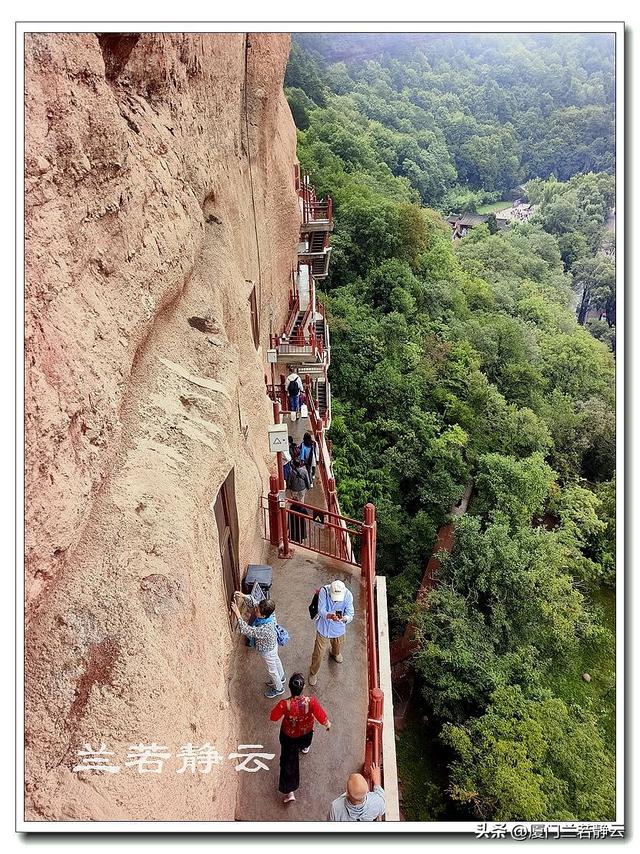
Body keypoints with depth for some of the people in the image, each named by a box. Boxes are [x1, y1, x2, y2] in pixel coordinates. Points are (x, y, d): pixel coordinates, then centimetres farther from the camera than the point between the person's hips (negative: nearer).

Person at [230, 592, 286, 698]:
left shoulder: (264, 630, -47)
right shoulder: (270, 613, -28)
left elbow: (246, 630, -41)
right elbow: (253, 602, -16)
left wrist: (238, 614, -45)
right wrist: (243, 596, -33)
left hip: (267, 651, -7)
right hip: (272, 644, 7)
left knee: (272, 670, 22)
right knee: (276, 660, 33)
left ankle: (279, 688, 49)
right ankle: (281, 677, 62)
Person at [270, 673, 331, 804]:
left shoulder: (284, 704, -40)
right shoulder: (311, 701, -39)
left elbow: (273, 717, -20)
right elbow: (322, 718, -25)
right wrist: (327, 723, -2)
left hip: (289, 735, -2)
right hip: (306, 732, 2)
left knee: (288, 761, 20)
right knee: (305, 741, 39)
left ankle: (289, 792, 25)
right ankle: (305, 747, 73)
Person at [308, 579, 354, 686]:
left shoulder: (348, 595, -27)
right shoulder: (324, 591, -30)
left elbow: (350, 615, -25)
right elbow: (321, 610, -29)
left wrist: (344, 618, -49)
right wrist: (329, 616, -50)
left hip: (339, 628, 2)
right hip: (323, 628, -2)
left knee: (338, 647, 31)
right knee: (318, 653, 9)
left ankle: (335, 653, 68)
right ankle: (313, 673, 38)